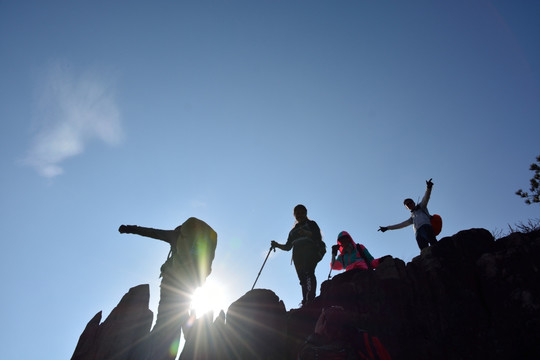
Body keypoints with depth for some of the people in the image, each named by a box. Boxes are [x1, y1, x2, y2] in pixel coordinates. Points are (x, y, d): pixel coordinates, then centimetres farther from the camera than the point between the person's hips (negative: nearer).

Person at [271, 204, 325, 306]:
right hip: (298, 254, 5)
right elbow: (288, 247, 27)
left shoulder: (311, 224, 19)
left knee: (308, 272, -29)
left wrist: (306, 233, -19)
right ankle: (305, 302, -20)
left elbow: (318, 236, 0)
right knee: (302, 278, -11)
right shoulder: (294, 230, 32)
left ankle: (310, 299, -44)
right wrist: (277, 245, 8)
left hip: (310, 251, -5)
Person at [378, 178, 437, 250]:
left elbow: (425, 199, 9)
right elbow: (402, 225, 41)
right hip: (418, 233, 4)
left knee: (433, 243, -32)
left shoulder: (421, 207, 27)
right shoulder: (412, 218, 39)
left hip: (426, 226, -4)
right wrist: (387, 228, 40)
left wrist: (428, 188, -12)